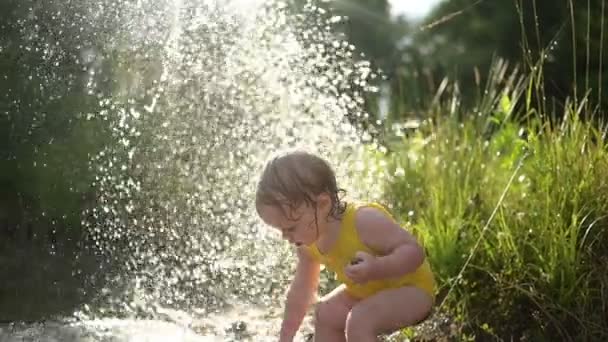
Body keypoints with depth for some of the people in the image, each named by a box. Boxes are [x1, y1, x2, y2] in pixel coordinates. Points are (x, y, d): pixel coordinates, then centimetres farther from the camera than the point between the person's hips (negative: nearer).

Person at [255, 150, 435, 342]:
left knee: (359, 320, -28)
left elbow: (415, 251, -36)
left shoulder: (364, 221, -35)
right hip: (369, 291, 9)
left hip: (410, 289, -9)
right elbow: (301, 291, 5)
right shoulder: (308, 243, -8)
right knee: (326, 313, 9)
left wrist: (376, 268, -52)